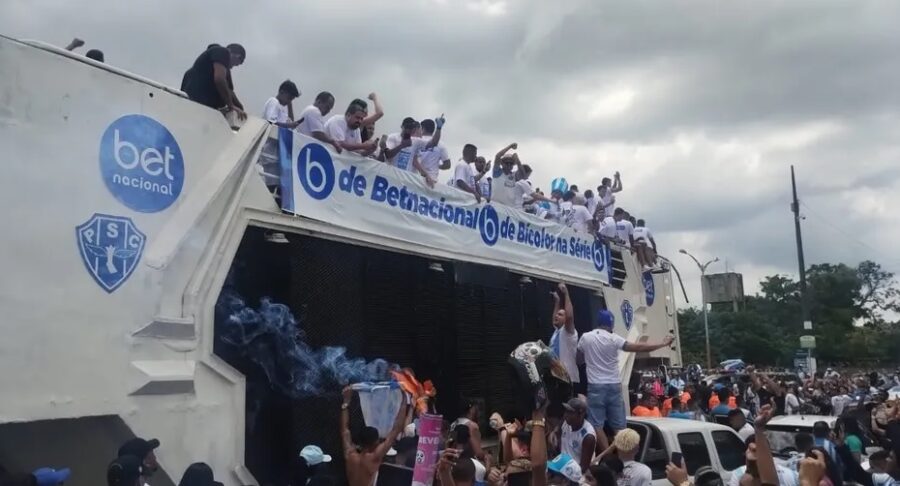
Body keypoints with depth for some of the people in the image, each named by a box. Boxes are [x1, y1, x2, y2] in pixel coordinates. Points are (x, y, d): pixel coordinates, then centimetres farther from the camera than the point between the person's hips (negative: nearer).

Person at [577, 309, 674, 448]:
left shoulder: (585, 337, 1)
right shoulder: (614, 338, -5)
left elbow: (579, 360, 14)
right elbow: (638, 347, -9)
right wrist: (663, 344, -2)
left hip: (595, 386, 0)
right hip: (613, 385, 1)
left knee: (597, 424, 1)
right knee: (618, 425, 10)